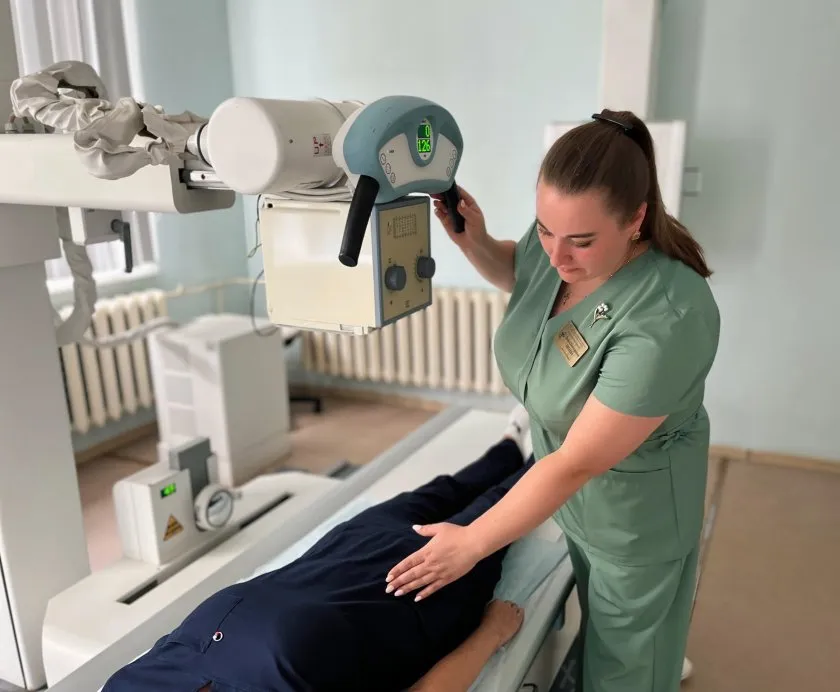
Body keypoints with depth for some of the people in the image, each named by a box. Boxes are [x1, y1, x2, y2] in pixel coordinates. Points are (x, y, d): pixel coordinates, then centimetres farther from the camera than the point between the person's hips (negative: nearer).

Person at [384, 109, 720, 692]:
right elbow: (515, 275, 9)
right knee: (590, 607, 29)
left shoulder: (665, 320, -36)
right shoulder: (557, 240, -17)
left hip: (633, 504, -6)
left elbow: (577, 464, -31)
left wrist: (471, 543, -23)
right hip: (565, 478, 7)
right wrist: (474, 240, -13)